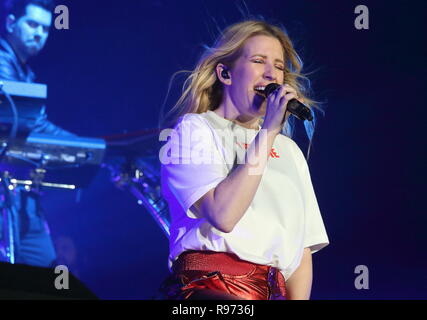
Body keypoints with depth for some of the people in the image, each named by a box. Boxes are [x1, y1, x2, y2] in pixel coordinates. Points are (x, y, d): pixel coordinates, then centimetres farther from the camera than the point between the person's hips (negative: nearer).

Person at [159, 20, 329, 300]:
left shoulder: (288, 149, 25)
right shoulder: (194, 129, 7)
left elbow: (304, 245, 19)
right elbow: (223, 214, -12)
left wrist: (297, 298, 1)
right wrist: (267, 133, -7)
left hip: (276, 292, 7)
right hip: (211, 287, -7)